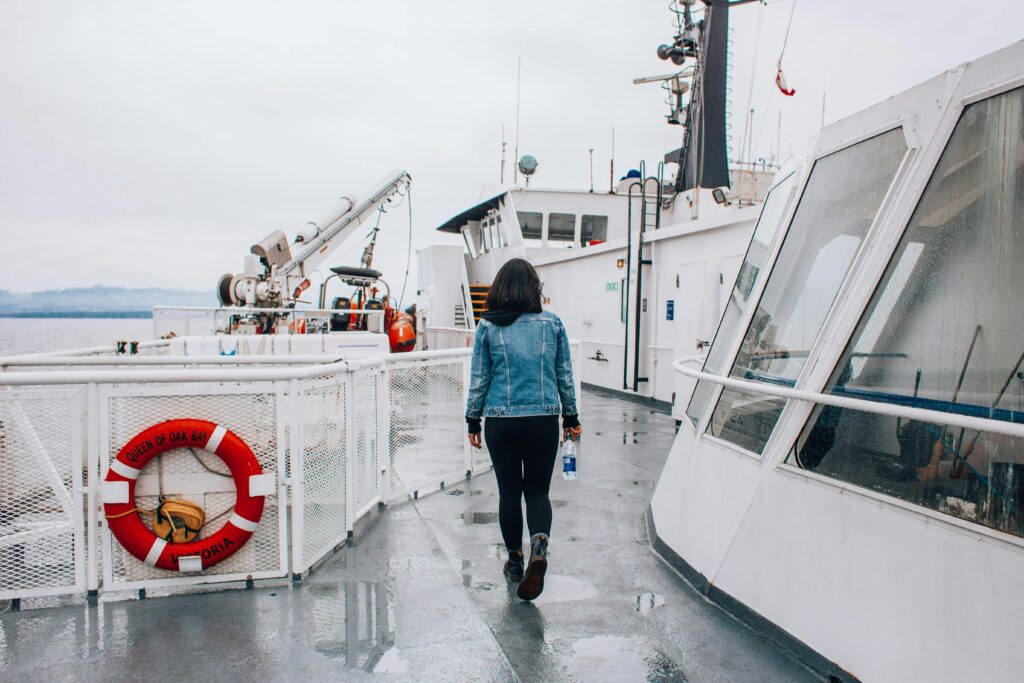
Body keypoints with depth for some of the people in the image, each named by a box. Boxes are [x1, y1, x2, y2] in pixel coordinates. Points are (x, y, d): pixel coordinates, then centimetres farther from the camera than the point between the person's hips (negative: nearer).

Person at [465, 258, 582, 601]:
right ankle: (539, 545, -14)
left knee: (509, 492, 13)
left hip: (501, 422, -1)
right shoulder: (553, 324, 1)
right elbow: (565, 376, 6)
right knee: (538, 490, 11)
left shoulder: (488, 327, -3)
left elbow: (479, 378, 0)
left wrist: (473, 420, 10)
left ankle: (515, 560, 24)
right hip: (543, 420, 1)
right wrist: (571, 417, 16)